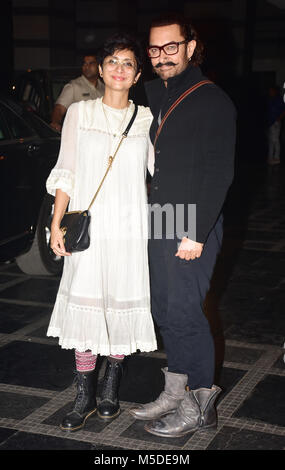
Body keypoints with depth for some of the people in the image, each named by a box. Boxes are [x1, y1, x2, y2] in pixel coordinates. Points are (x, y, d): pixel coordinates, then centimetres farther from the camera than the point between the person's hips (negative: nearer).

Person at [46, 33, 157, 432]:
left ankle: (111, 388, 24)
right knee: (85, 307, -1)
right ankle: (85, 397, 11)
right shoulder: (79, 113, 5)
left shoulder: (147, 119, 6)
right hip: (88, 225, 0)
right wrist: (57, 225, -2)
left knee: (123, 305, 5)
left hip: (130, 228, 1)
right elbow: (66, 173, 5)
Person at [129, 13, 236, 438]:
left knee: (184, 313, -4)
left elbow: (219, 174, -14)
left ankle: (200, 406, 10)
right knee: (165, 309, 12)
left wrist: (196, 232, -19)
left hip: (194, 229, -7)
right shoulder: (153, 97, 15)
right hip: (158, 227, 7)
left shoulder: (213, 101, -9)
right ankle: (176, 393, 25)